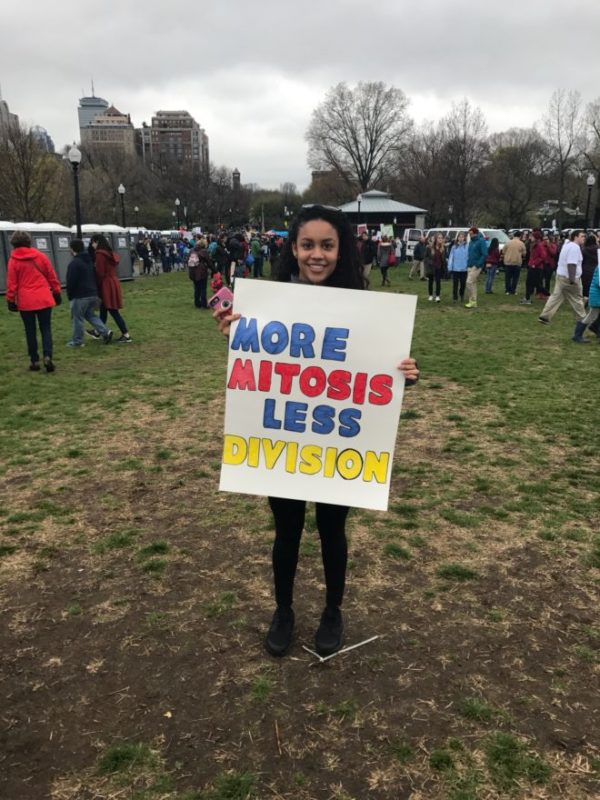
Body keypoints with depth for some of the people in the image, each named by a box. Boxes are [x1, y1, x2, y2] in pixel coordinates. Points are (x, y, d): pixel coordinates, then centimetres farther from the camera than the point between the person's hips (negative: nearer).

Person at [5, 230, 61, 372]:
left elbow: (11, 283, -2)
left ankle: (34, 361, 10)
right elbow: (52, 276, 6)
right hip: (44, 299, 1)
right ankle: (47, 356, -12)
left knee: (30, 331, 9)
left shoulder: (13, 260, -2)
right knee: (46, 329, 6)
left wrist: (10, 300, 5)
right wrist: (56, 292, 14)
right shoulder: (40, 256, 3)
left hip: (25, 301, -1)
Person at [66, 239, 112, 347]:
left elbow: (71, 282, -16)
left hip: (80, 296, -8)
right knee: (90, 314, 19)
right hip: (93, 294, 8)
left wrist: (70, 296, -4)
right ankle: (105, 332, 3)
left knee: (77, 318, 3)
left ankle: (77, 341, 10)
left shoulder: (74, 263, -15)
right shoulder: (90, 261, 12)